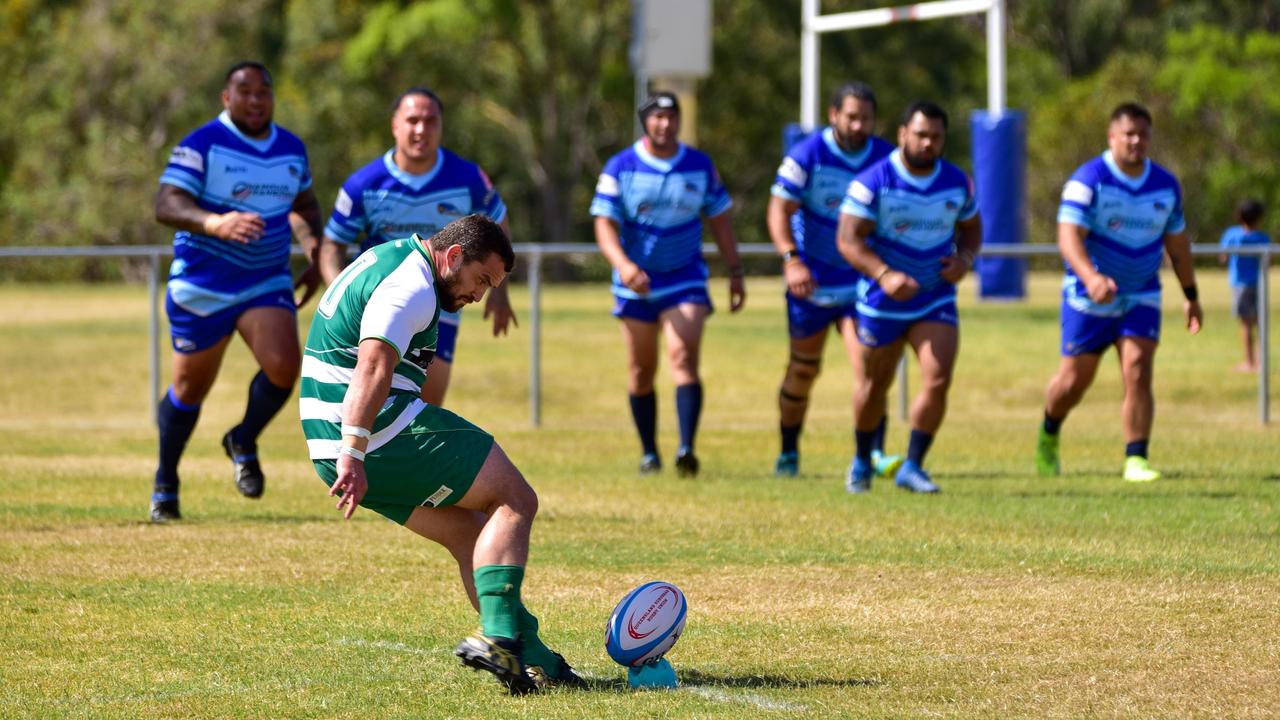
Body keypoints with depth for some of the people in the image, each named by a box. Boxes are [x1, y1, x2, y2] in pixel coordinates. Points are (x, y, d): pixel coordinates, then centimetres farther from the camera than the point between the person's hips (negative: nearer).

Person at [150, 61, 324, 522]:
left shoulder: (292, 149, 5)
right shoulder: (201, 146, -13)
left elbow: (305, 204, 25)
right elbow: (166, 205, -26)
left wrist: (316, 256, 12)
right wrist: (216, 223, -43)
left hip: (268, 284, 3)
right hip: (201, 288, -3)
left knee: (283, 365, -21)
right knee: (190, 387, 7)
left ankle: (244, 444, 8)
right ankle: (165, 485, 29)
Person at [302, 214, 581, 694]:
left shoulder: (388, 260, 20)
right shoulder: (410, 286, -15)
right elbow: (373, 367, -28)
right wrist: (354, 452, -35)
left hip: (334, 444, 10)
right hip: (388, 436, -10)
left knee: (469, 532, 15)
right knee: (515, 501, -2)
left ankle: (530, 657, 11)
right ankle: (498, 635, -15)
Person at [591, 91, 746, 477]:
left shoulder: (700, 166, 1)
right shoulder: (620, 168, -5)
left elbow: (719, 219, 10)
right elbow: (605, 224, -11)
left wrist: (735, 272, 7)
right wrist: (623, 264, -29)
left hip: (686, 281, 0)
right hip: (636, 283, 0)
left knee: (684, 358, -17)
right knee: (641, 370, 7)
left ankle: (686, 448, -27)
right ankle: (649, 452, 21)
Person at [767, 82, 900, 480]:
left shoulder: (886, 159, -2)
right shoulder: (806, 155, -11)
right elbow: (779, 210, -14)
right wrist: (792, 259, -28)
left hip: (861, 280, 1)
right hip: (811, 281, -1)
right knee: (803, 369, 10)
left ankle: (875, 453, -19)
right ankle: (788, 453, 26)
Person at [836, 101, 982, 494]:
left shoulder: (957, 182, 0)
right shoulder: (874, 181, -14)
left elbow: (971, 228, 16)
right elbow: (848, 239, -18)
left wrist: (964, 258, -7)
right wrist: (885, 275, -32)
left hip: (936, 300, 2)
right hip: (882, 303, -2)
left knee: (938, 381, -15)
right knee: (874, 386, 11)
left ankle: (912, 467, -4)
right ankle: (862, 462, 35)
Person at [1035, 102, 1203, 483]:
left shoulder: (1166, 185, 2)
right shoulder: (1088, 180, -15)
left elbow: (1177, 243, 15)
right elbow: (1069, 236, -24)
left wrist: (1191, 296, 19)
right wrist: (1090, 277, -41)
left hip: (1141, 298, 3)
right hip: (1089, 297, -3)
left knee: (1138, 375, -14)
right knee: (1073, 381, 5)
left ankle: (1135, 460, -11)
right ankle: (1048, 436, 34)